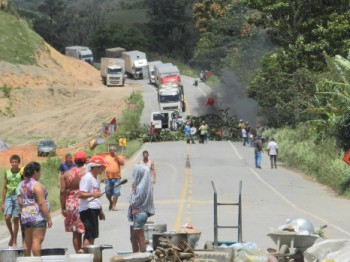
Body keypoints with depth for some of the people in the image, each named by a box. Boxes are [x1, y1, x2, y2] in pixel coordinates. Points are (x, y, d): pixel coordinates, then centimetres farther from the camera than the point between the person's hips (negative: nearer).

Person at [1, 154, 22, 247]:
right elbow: (4, 188, 11)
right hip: (9, 196, 2)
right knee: (7, 217, -12)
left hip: (18, 197, -2)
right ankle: (12, 235, 13)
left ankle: (15, 241, 10)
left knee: (16, 219, -1)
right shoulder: (7, 172, 7)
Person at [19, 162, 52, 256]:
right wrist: (49, 218, -12)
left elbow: (21, 201, 15)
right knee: (37, 240, -11)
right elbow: (42, 203, -15)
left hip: (25, 216, 8)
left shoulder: (22, 184, 13)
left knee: (28, 243, 13)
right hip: (37, 216, -8)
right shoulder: (36, 185, -12)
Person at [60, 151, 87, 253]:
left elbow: (62, 191, 1)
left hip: (71, 204, 3)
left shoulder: (66, 174, 5)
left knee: (76, 232, 11)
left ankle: (78, 252, 12)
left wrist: (63, 207, 6)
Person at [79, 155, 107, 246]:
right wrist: (92, 194, -35)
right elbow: (81, 194, -20)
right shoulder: (87, 178, -12)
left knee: (93, 235, 11)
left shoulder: (95, 178, 18)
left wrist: (100, 211, 27)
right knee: (89, 235, -14)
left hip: (94, 210, 10)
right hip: (87, 210, -10)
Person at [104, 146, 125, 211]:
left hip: (117, 178, -1)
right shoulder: (106, 158, 9)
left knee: (116, 193, -8)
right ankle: (111, 203, 30)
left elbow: (122, 163, -9)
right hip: (108, 178, 1)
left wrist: (116, 156, -9)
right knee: (108, 193, 5)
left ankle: (113, 206, -4)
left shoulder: (118, 157, 8)